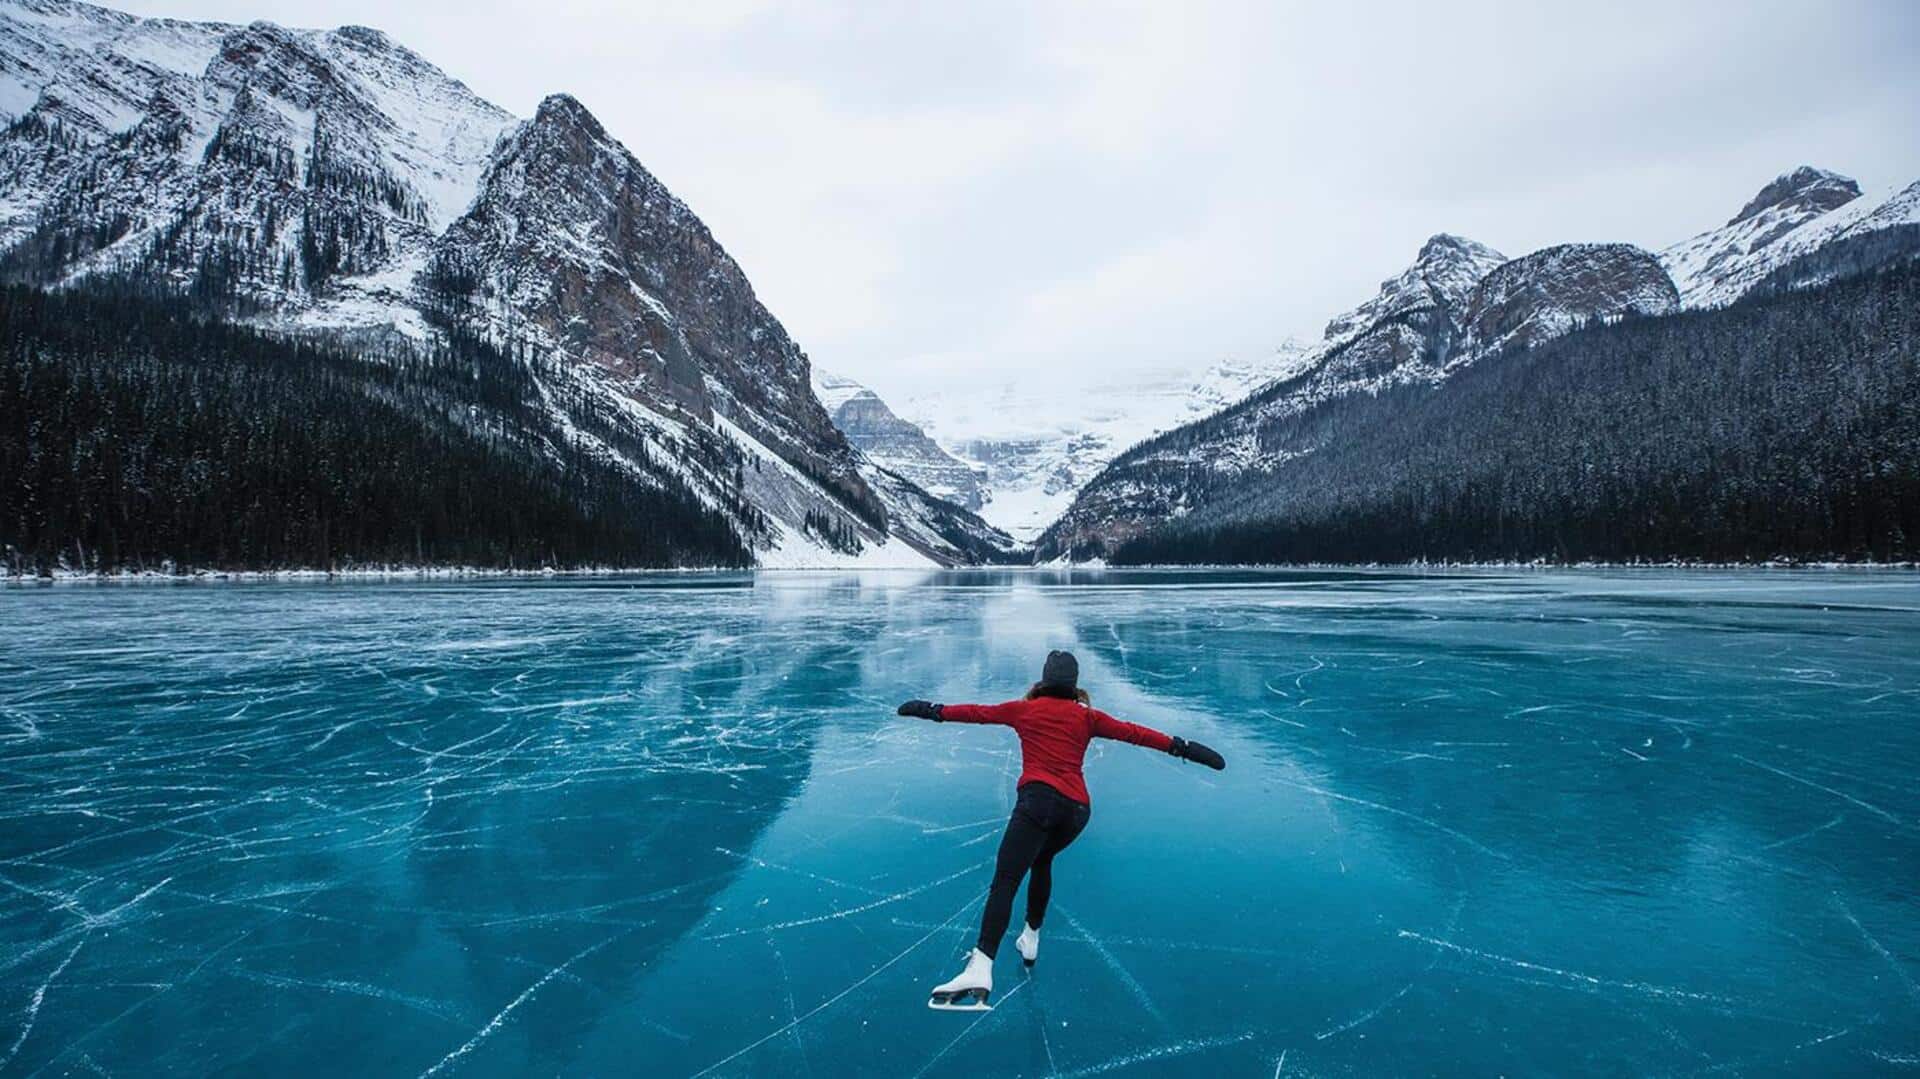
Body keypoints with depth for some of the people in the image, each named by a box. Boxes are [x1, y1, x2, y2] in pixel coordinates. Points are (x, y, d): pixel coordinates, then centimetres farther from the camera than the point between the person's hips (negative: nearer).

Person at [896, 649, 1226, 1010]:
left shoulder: (1024, 709, 15)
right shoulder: (1086, 716, 17)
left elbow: (977, 712, 22)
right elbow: (1133, 733, 12)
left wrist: (931, 710, 35)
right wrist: (1185, 748, 14)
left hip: (1040, 799, -4)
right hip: (1078, 808, 4)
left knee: (1004, 881, -17)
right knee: (1041, 861, 33)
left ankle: (980, 969, -33)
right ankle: (1031, 939, 39)